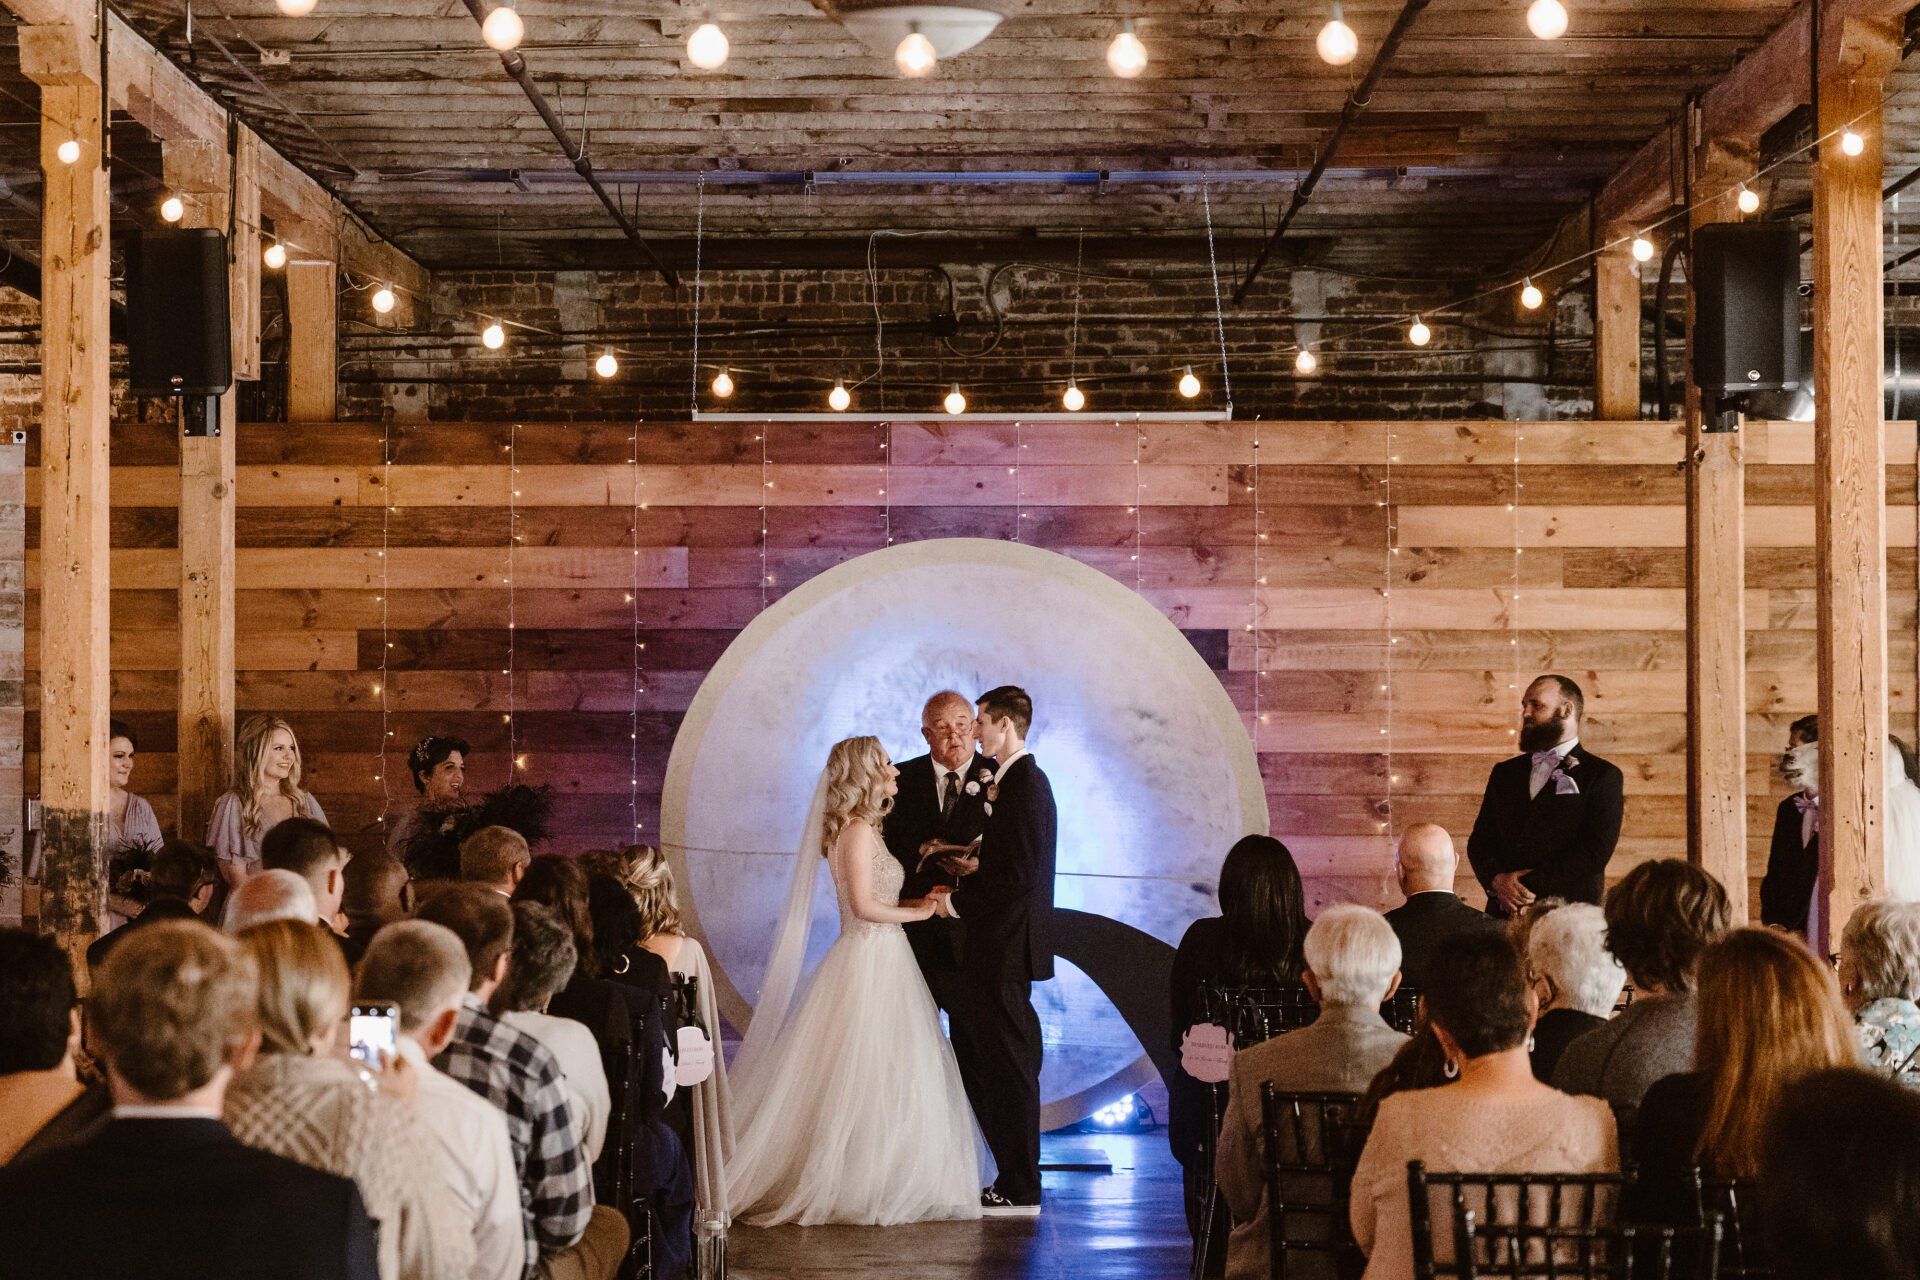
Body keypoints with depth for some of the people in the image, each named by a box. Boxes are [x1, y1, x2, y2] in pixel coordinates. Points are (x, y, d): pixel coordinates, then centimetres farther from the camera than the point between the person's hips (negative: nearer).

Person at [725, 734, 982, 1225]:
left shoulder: (862, 829, 15)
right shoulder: (858, 830, -15)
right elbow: (864, 906, -21)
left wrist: (919, 900, 9)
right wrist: (917, 912, -9)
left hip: (879, 960, 10)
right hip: (870, 961, -10)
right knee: (871, 1078, -5)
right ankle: (861, 1190, 0)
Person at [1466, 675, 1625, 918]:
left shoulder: (1603, 776, 3)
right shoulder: (1504, 773, 19)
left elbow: (1595, 852, -8)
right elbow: (1479, 841, 14)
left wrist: (1531, 883, -12)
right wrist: (1496, 880, -7)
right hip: (1504, 912, 4)